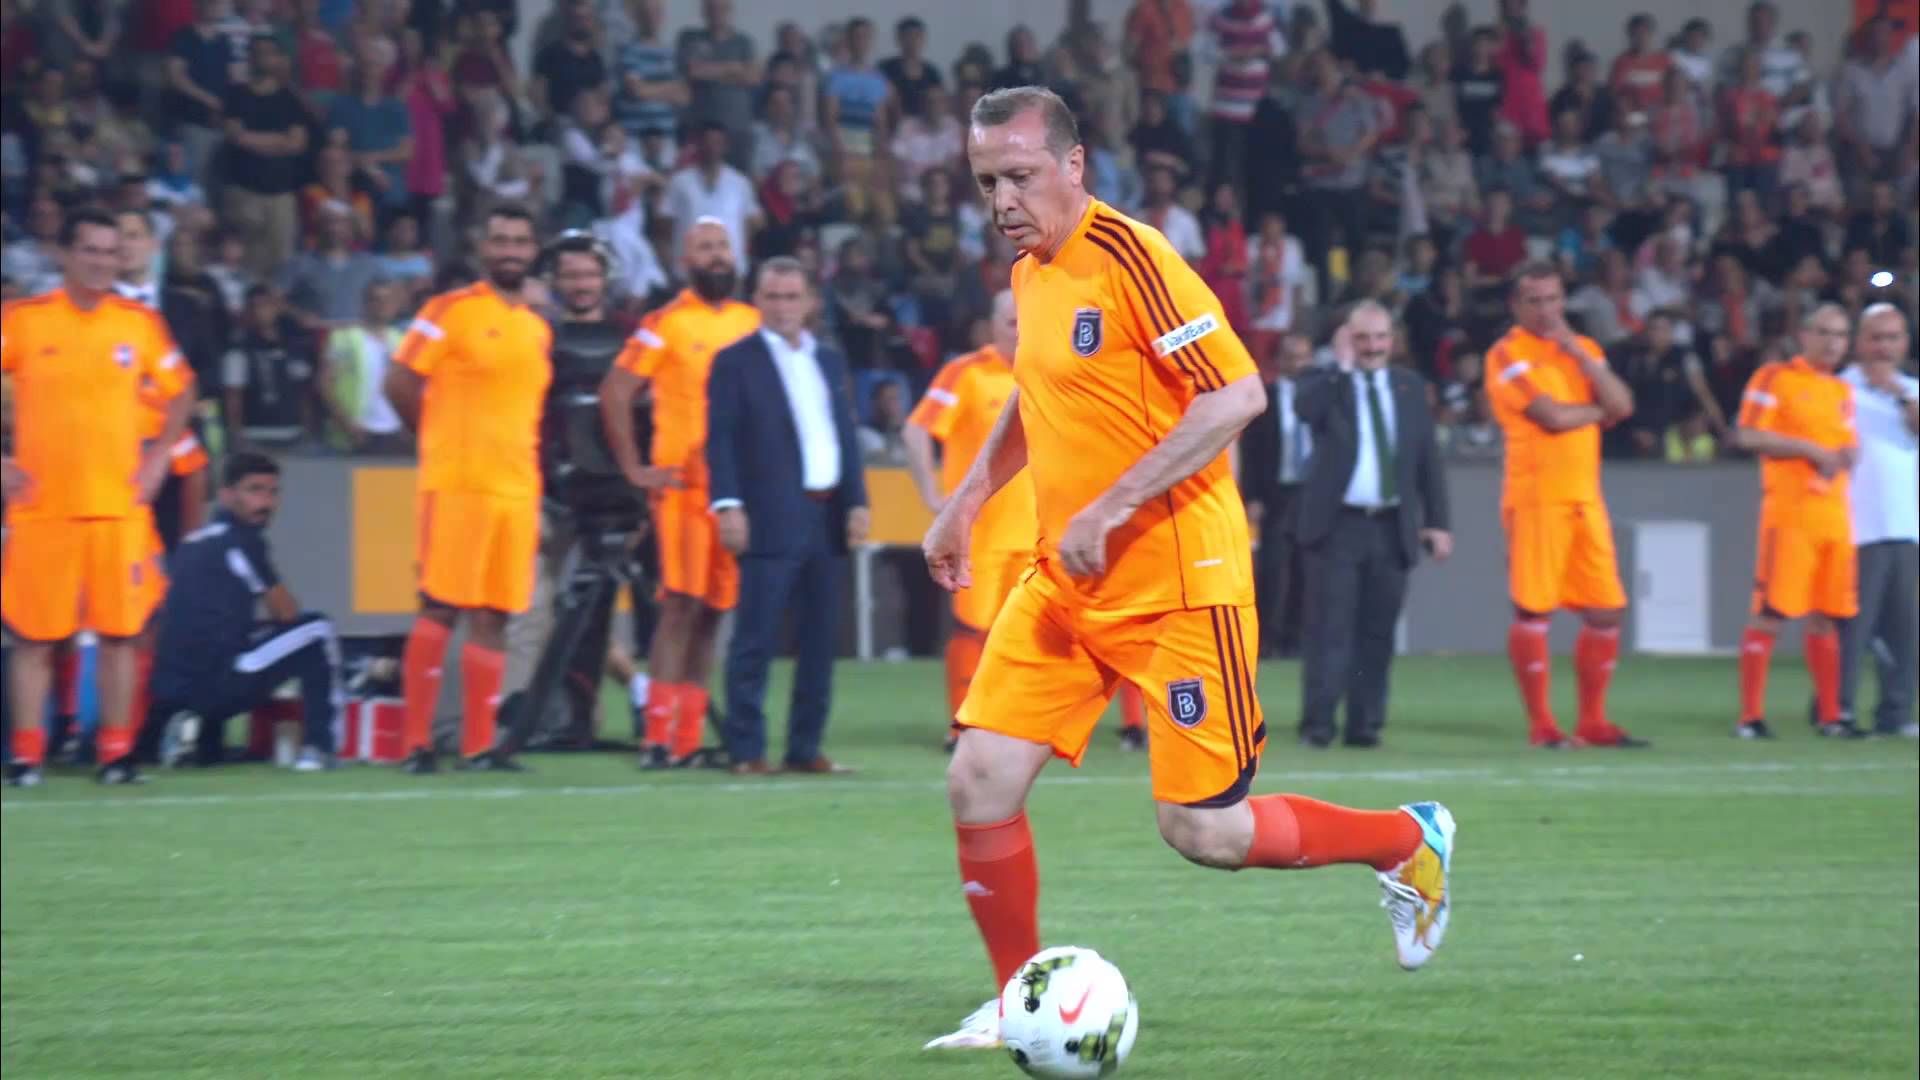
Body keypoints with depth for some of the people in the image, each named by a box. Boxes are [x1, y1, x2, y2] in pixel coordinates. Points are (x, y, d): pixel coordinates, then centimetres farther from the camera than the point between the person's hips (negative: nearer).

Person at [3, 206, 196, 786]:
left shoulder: (140, 323, 5)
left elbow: (180, 392, 18)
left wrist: (159, 456, 7)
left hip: (119, 502, 2)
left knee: (119, 631, 0)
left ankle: (116, 752, 7)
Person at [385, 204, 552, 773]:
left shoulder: (538, 327, 15)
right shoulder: (451, 311, -4)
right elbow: (399, 383, -5)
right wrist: (442, 440, 3)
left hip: (518, 488, 6)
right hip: (457, 485, -6)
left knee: (493, 615, 4)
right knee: (440, 609, -5)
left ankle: (480, 743, 6)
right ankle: (418, 742, -3)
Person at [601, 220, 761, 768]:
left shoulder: (753, 323, 12)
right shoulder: (667, 324, -3)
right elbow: (614, 393, -5)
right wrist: (634, 470, -8)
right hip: (685, 486, -5)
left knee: (713, 610, 6)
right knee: (681, 605, -11)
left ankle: (689, 738, 10)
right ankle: (658, 737, -11)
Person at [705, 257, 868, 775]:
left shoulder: (829, 362, 17)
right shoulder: (736, 362, 0)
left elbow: (847, 438, 17)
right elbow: (721, 438, -6)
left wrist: (857, 502, 7)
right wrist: (728, 504, -16)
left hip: (827, 519, 6)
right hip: (770, 522, -6)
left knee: (819, 639, 7)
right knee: (755, 639, -6)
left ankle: (805, 747, 12)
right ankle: (746, 750, -3)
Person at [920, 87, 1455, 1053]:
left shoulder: (1129, 258, -16)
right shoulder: (1029, 276, 10)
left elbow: (1237, 395, -23)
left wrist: (1111, 509, -25)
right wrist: (966, 500, 20)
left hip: (1175, 587, -8)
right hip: (1064, 584, 8)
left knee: (1202, 831, -5)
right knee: (978, 781, -4)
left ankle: (1410, 843, 18)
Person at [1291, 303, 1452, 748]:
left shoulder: (1410, 387, 12)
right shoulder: (1327, 382, 3)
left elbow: (1429, 458, 13)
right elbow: (1305, 409, -22)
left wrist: (1437, 522, 7)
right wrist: (1344, 365, -18)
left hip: (1392, 528, 3)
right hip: (1337, 525, -3)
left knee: (1377, 631, 3)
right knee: (1330, 628, -6)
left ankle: (1365, 724, 8)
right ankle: (1317, 724, -5)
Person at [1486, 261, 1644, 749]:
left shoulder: (1585, 349, 16)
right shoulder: (1509, 354, -4)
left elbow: (1621, 405, 0)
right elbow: (1552, 416, -16)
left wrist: (1578, 352, -6)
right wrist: (1599, 411, 2)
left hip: (1585, 497, 6)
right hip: (1536, 497, -6)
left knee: (1605, 612, 4)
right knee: (1533, 610, -6)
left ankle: (1592, 721, 12)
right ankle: (1540, 723, 0)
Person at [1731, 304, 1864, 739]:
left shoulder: (1842, 391, 18)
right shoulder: (1775, 378, -3)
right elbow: (1746, 435, -12)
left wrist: (1847, 455, 2)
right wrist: (1811, 450, -14)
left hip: (1835, 518, 7)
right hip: (1788, 516, -7)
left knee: (1825, 617, 8)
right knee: (1770, 613, -9)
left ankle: (1830, 715, 13)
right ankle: (1750, 715, -8)